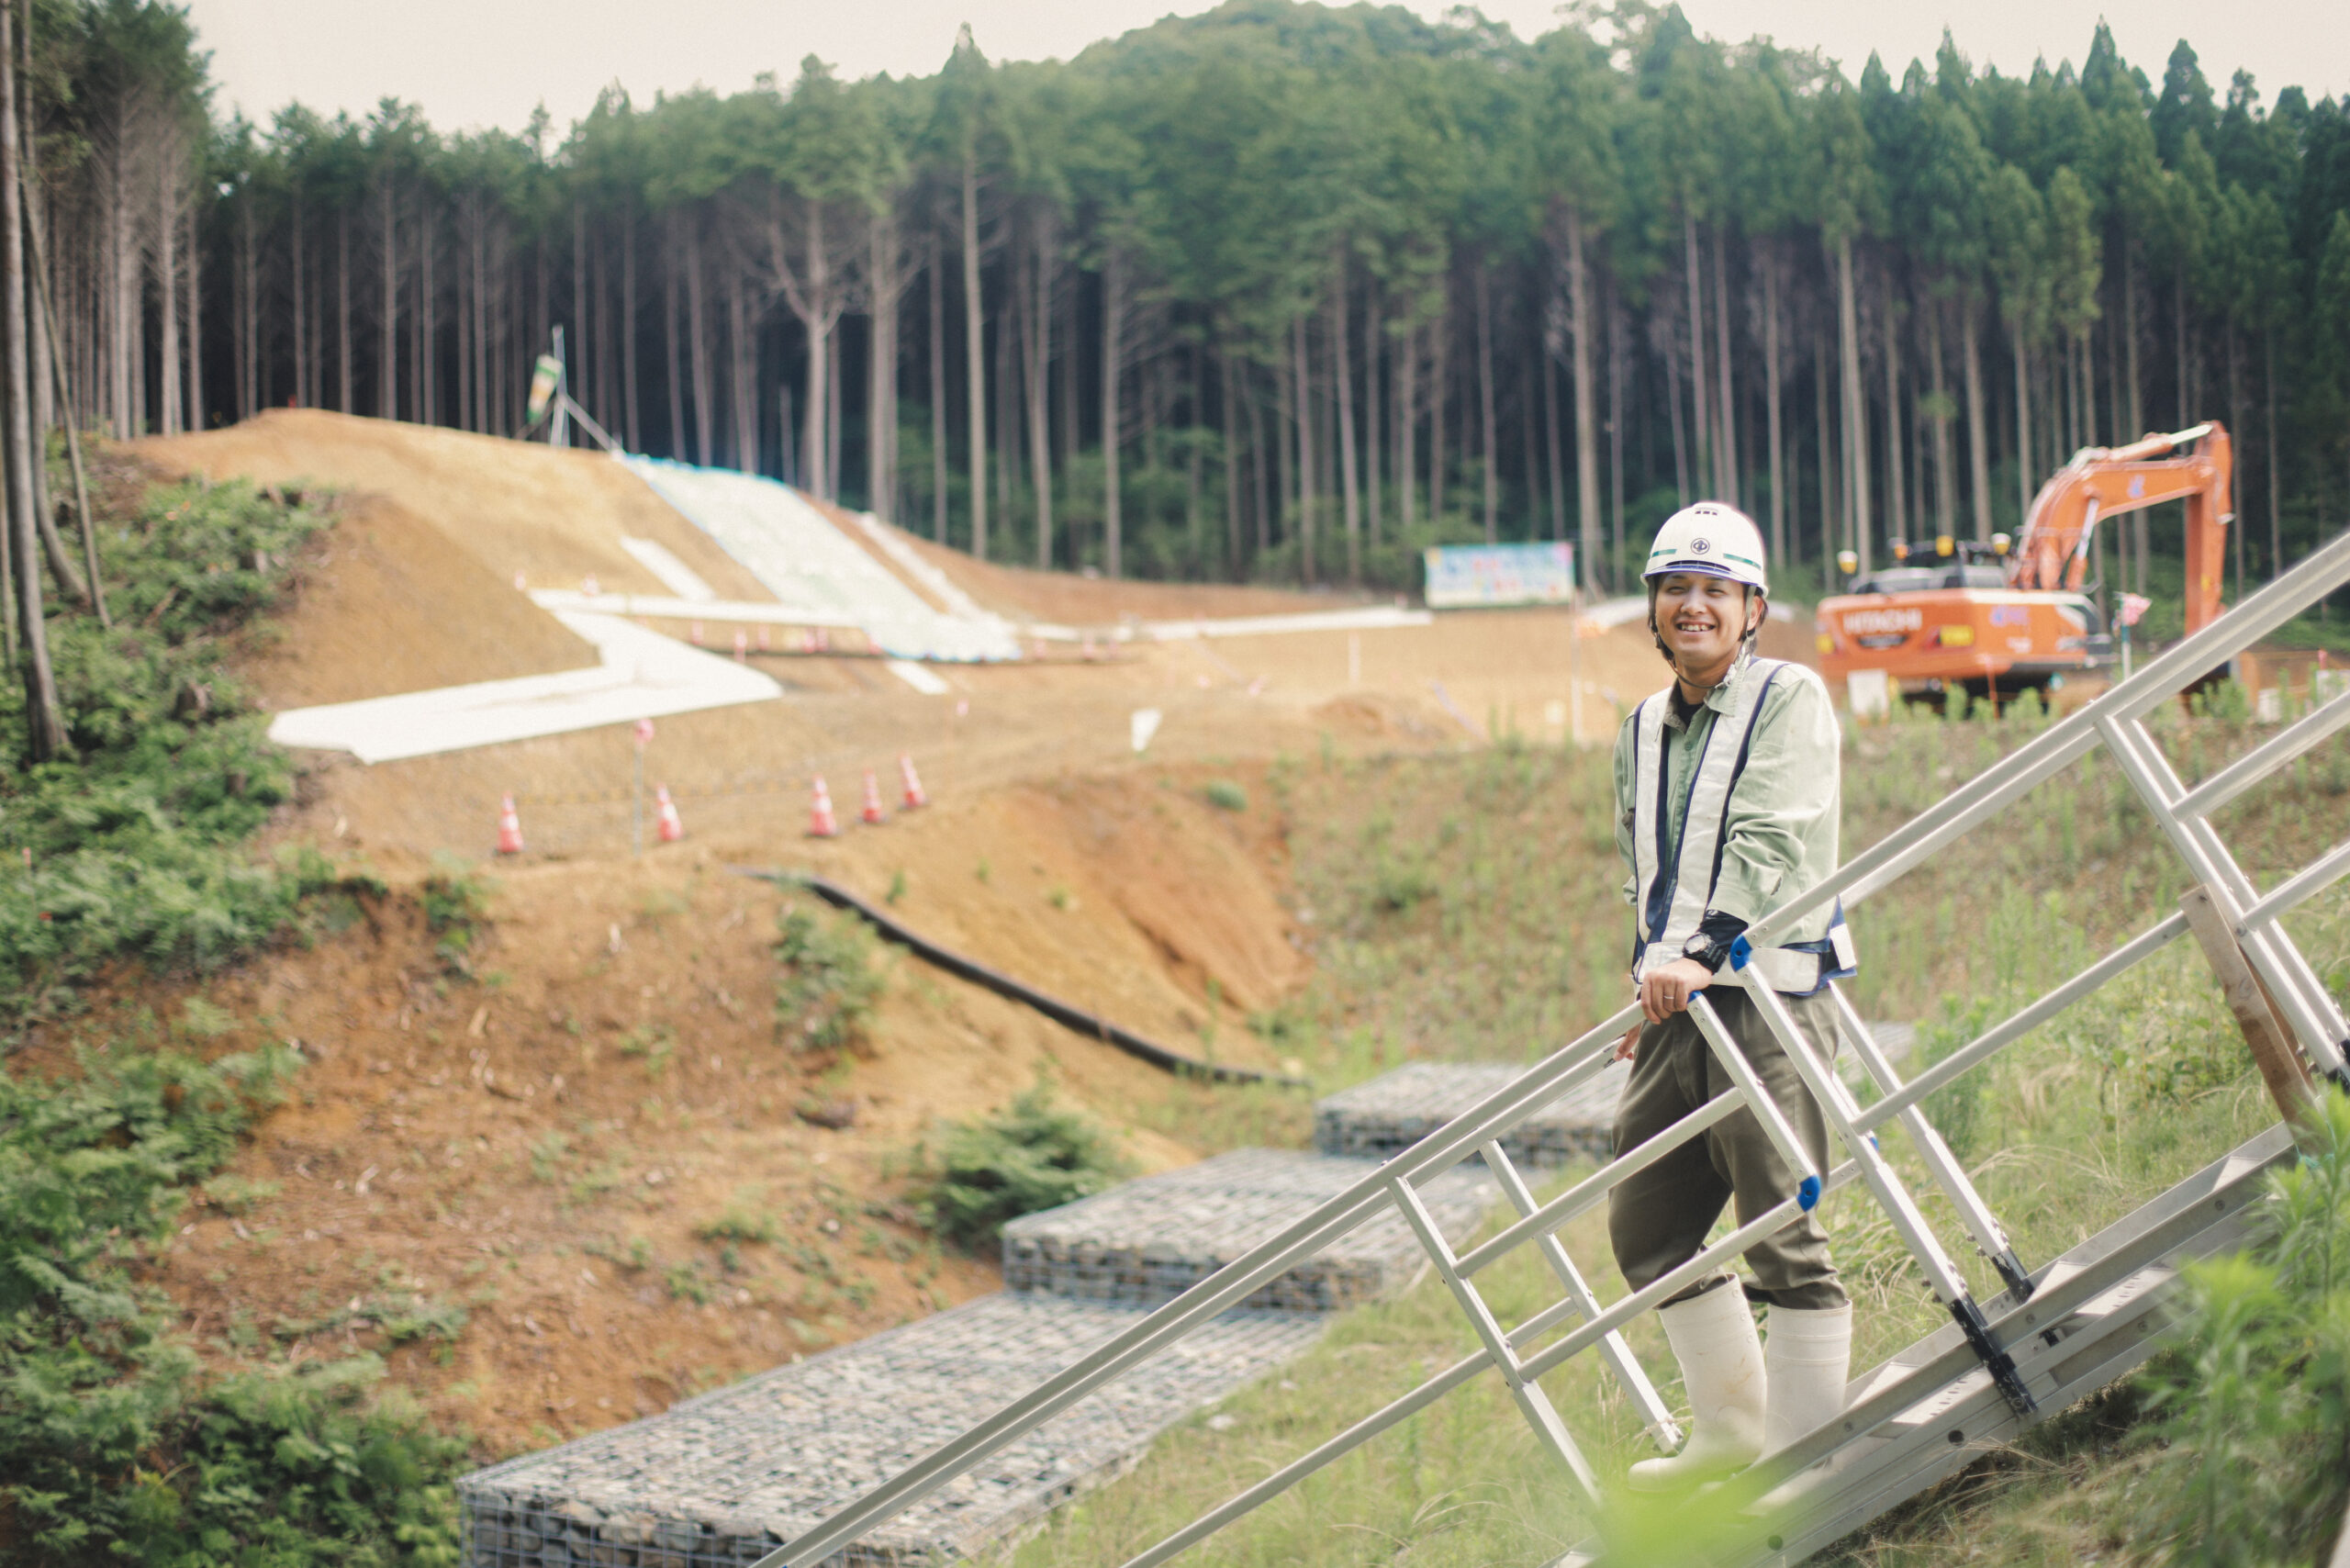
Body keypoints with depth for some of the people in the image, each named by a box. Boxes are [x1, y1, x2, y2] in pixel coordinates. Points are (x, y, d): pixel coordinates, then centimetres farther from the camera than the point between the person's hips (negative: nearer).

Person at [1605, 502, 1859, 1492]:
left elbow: (1767, 845, -15)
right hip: (1675, 1006, 8)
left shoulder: (1790, 698, -2)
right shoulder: (1641, 733, 19)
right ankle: (1730, 1432, 26)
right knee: (1646, 1231, 11)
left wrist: (1698, 951, -26)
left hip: (1766, 997, -8)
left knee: (1783, 1242, -7)